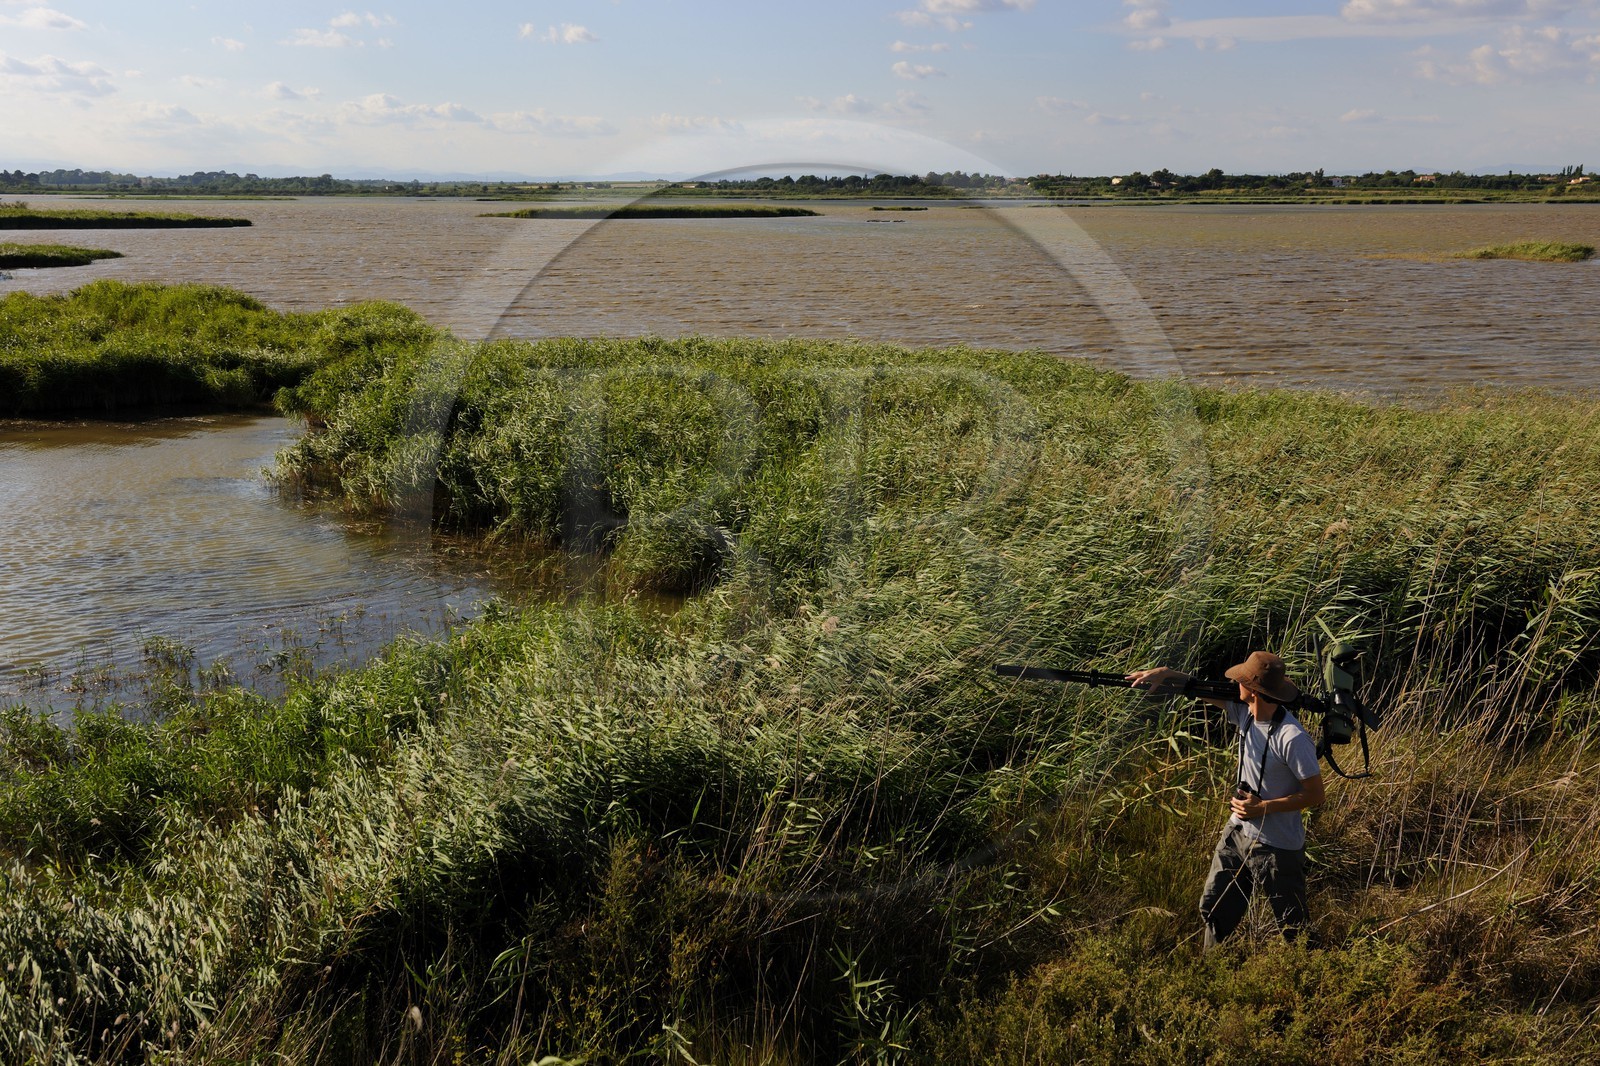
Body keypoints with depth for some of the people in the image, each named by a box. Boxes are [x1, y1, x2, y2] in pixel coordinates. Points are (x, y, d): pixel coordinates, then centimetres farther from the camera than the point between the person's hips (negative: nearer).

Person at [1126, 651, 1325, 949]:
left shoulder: (1292, 739, -26)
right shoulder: (1245, 713, -5)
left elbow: (1316, 794, -20)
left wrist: (1262, 807, -20)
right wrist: (1166, 674, -13)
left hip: (1278, 848, -8)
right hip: (1238, 833, 8)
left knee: (1293, 926, 9)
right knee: (1214, 908, 17)